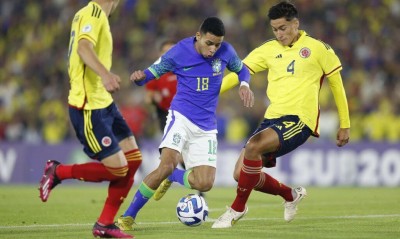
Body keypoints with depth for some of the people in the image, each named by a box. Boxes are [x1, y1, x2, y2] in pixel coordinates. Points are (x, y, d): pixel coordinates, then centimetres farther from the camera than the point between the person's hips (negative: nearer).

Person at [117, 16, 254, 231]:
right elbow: (150, 73, -2)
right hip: (181, 117, -4)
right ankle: (127, 217, -16)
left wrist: (244, 85, -6)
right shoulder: (179, 52, -10)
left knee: (205, 184, -9)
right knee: (167, 165, -27)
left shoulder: (225, 52, -3)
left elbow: (242, 70, 17)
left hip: (206, 127, 4)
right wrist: (139, 77, -26)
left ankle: (170, 177, 25)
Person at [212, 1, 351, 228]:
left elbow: (336, 84, 7)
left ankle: (237, 210, -17)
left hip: (299, 120, -6)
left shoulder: (318, 48, 0)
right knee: (241, 173, -4)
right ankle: (291, 195, 23)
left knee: (253, 147, -30)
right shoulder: (269, 49, 11)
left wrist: (345, 125, 10)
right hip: (273, 117, 6)